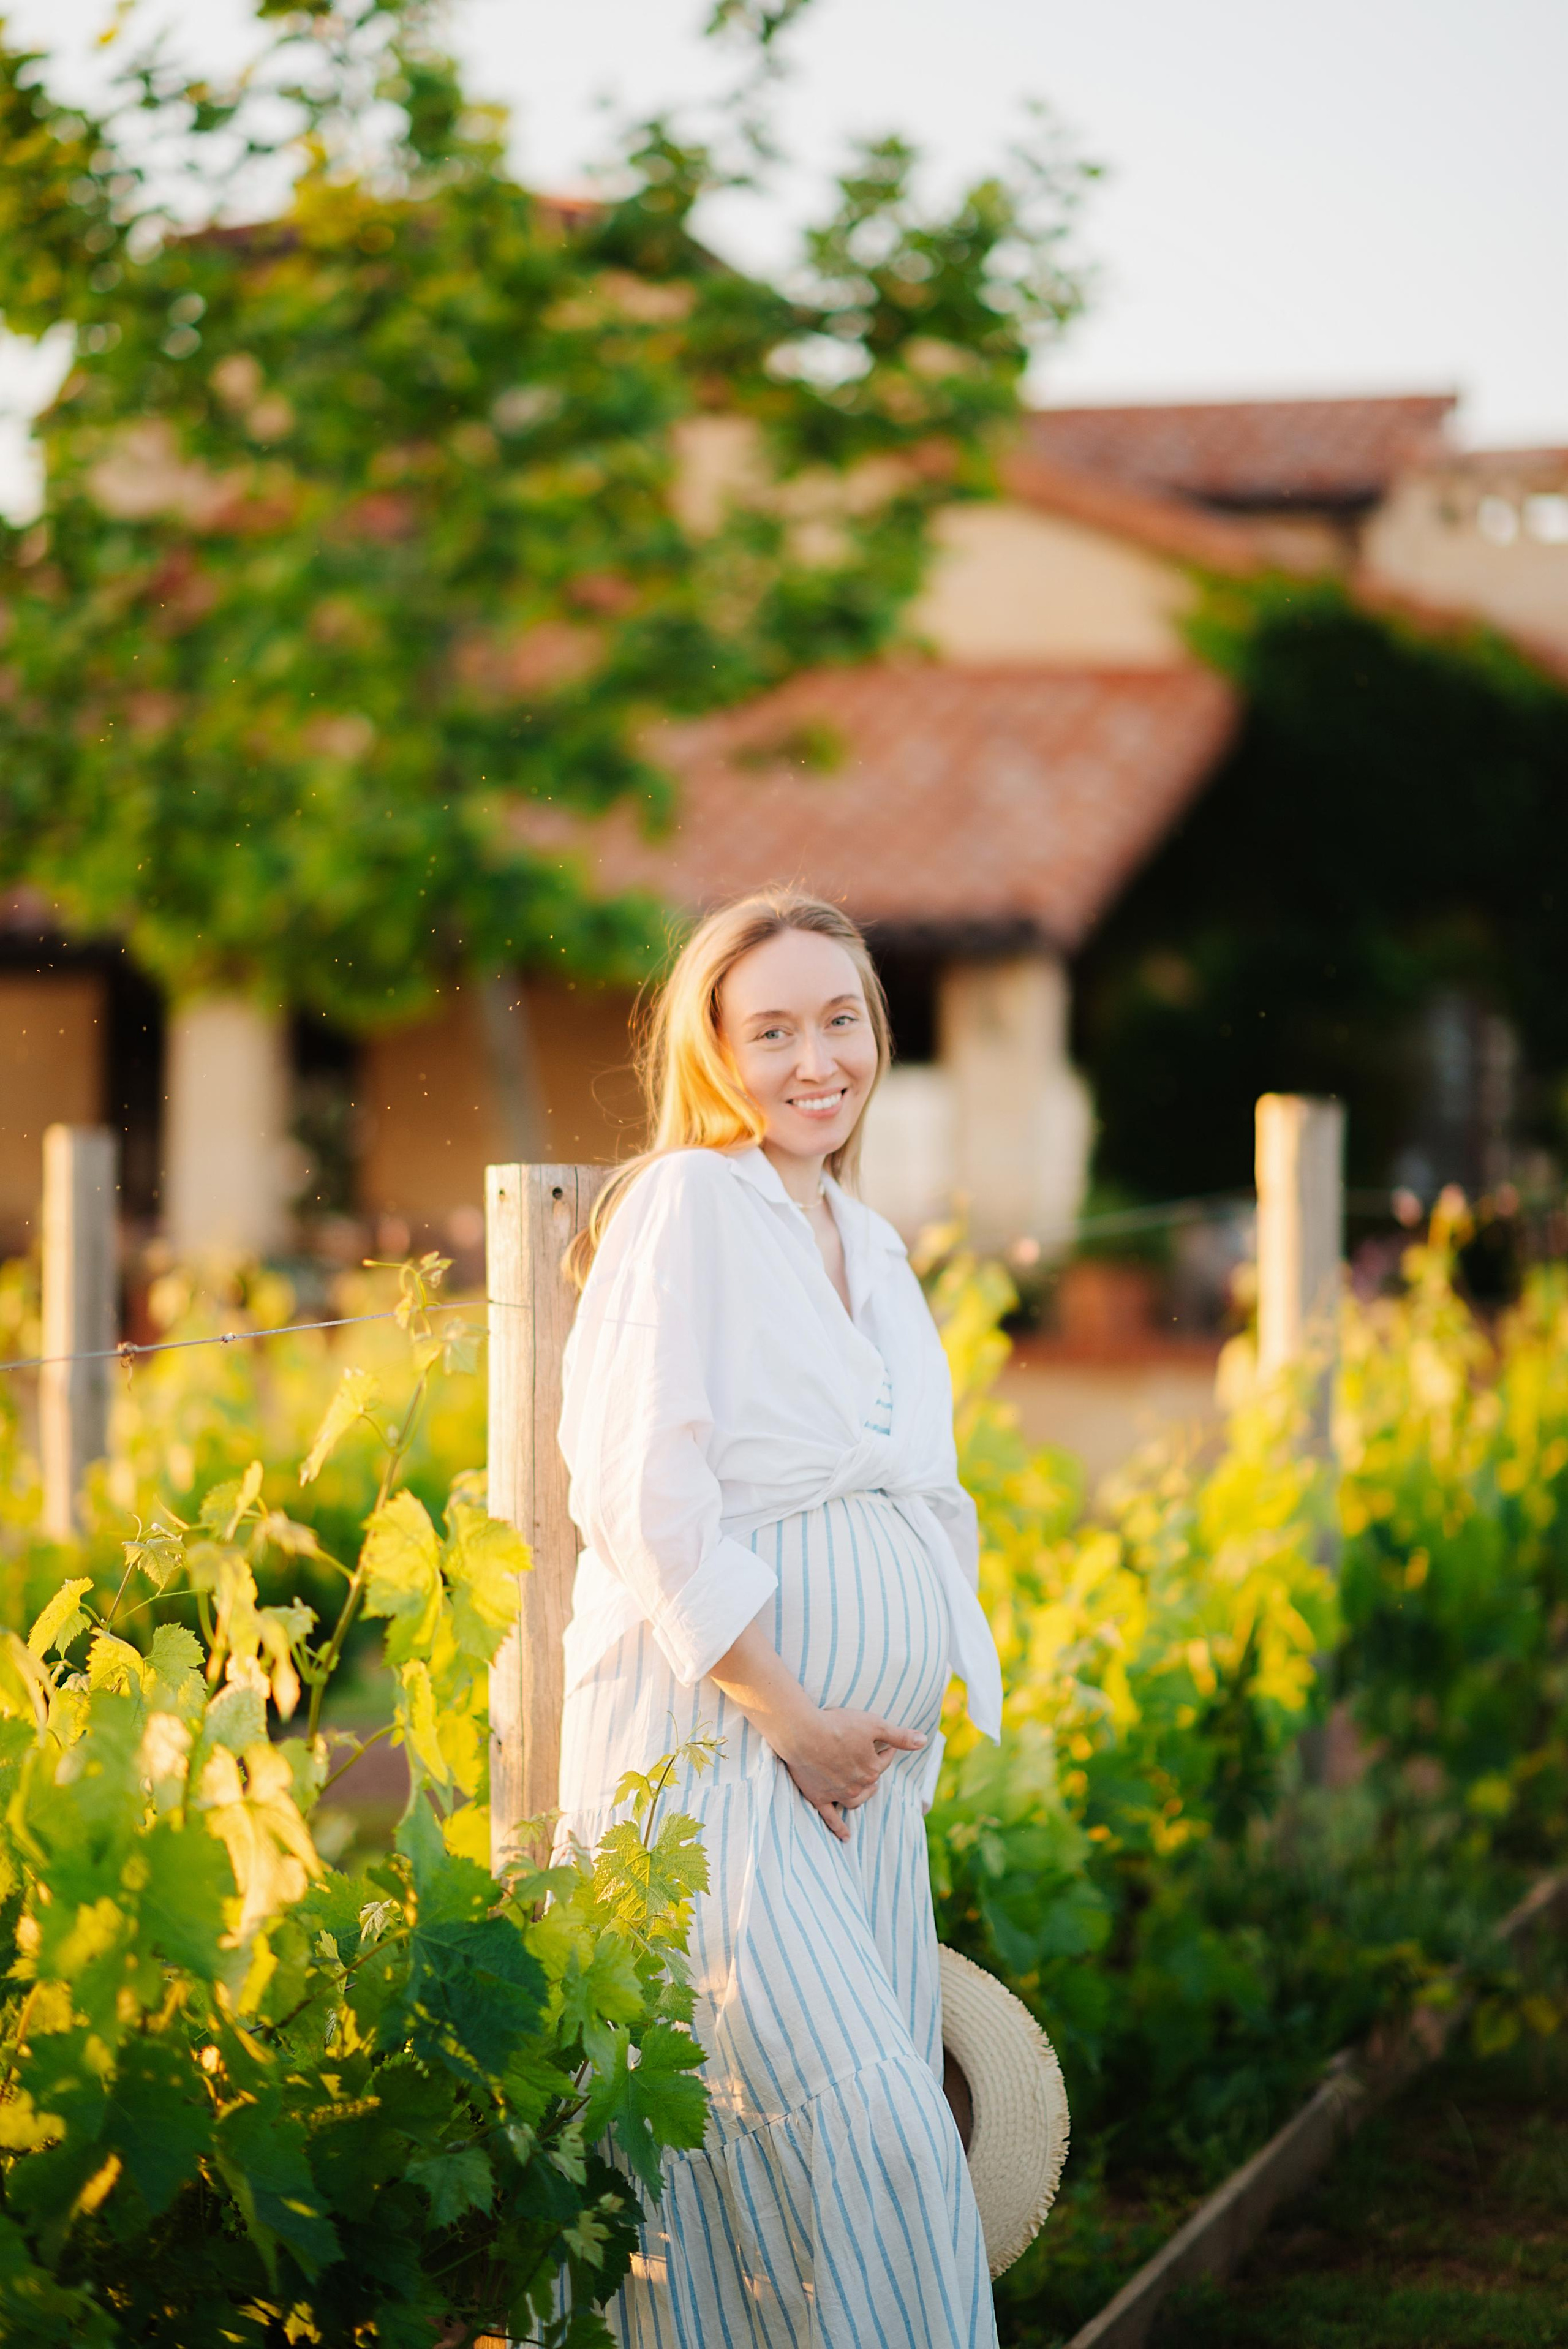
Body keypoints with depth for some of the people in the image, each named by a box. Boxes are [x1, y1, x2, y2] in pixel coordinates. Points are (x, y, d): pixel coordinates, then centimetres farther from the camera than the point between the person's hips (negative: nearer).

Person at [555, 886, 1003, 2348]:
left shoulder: (873, 1249, 18)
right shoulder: (683, 1203, -6)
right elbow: (642, 1498, -14)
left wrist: (910, 1726, 12)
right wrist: (789, 1717, -13)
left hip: (861, 1768, 8)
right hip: (711, 1747, -8)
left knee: (889, 2137, 4)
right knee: (859, 2125, -16)